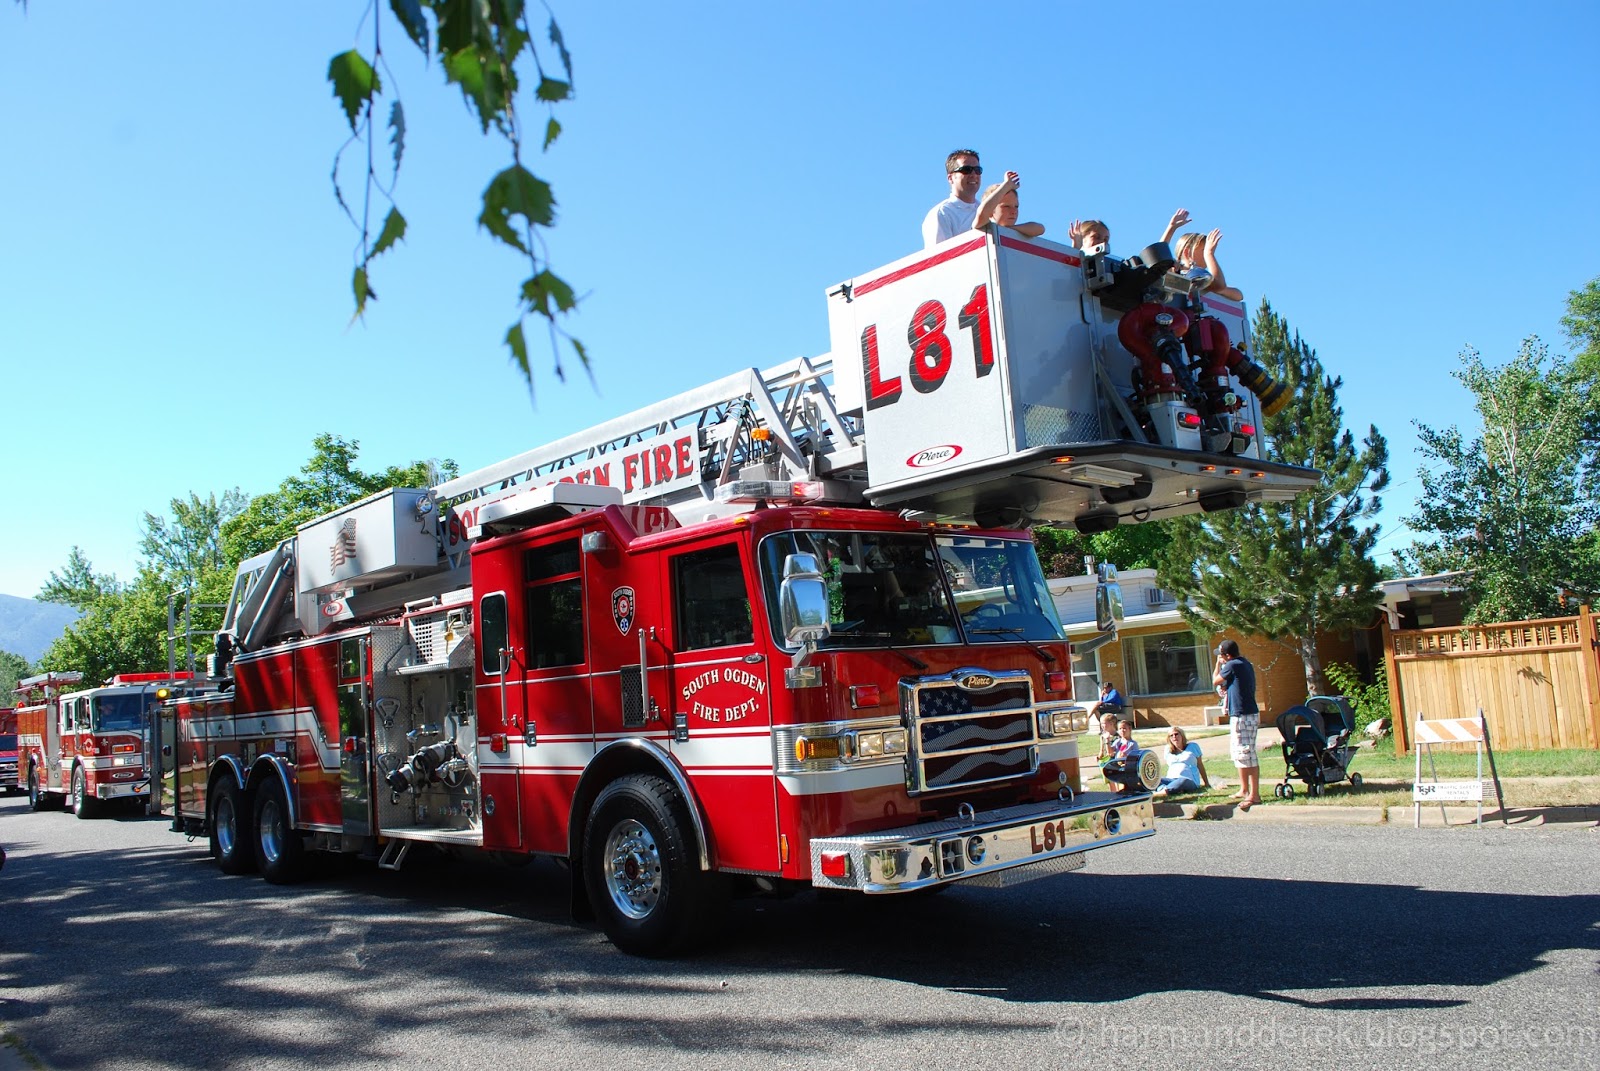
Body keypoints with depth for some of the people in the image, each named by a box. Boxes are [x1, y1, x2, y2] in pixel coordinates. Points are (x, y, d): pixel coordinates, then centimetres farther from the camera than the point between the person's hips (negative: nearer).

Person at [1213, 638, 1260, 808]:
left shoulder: (1232, 665, -15)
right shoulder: (1245, 664, 14)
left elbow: (1215, 681, -2)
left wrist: (1218, 664, 9)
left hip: (1242, 716, -10)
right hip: (1250, 713, 10)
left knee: (1246, 754, -9)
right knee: (1237, 753, 19)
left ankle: (1254, 795, -8)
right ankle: (1244, 790, 28)